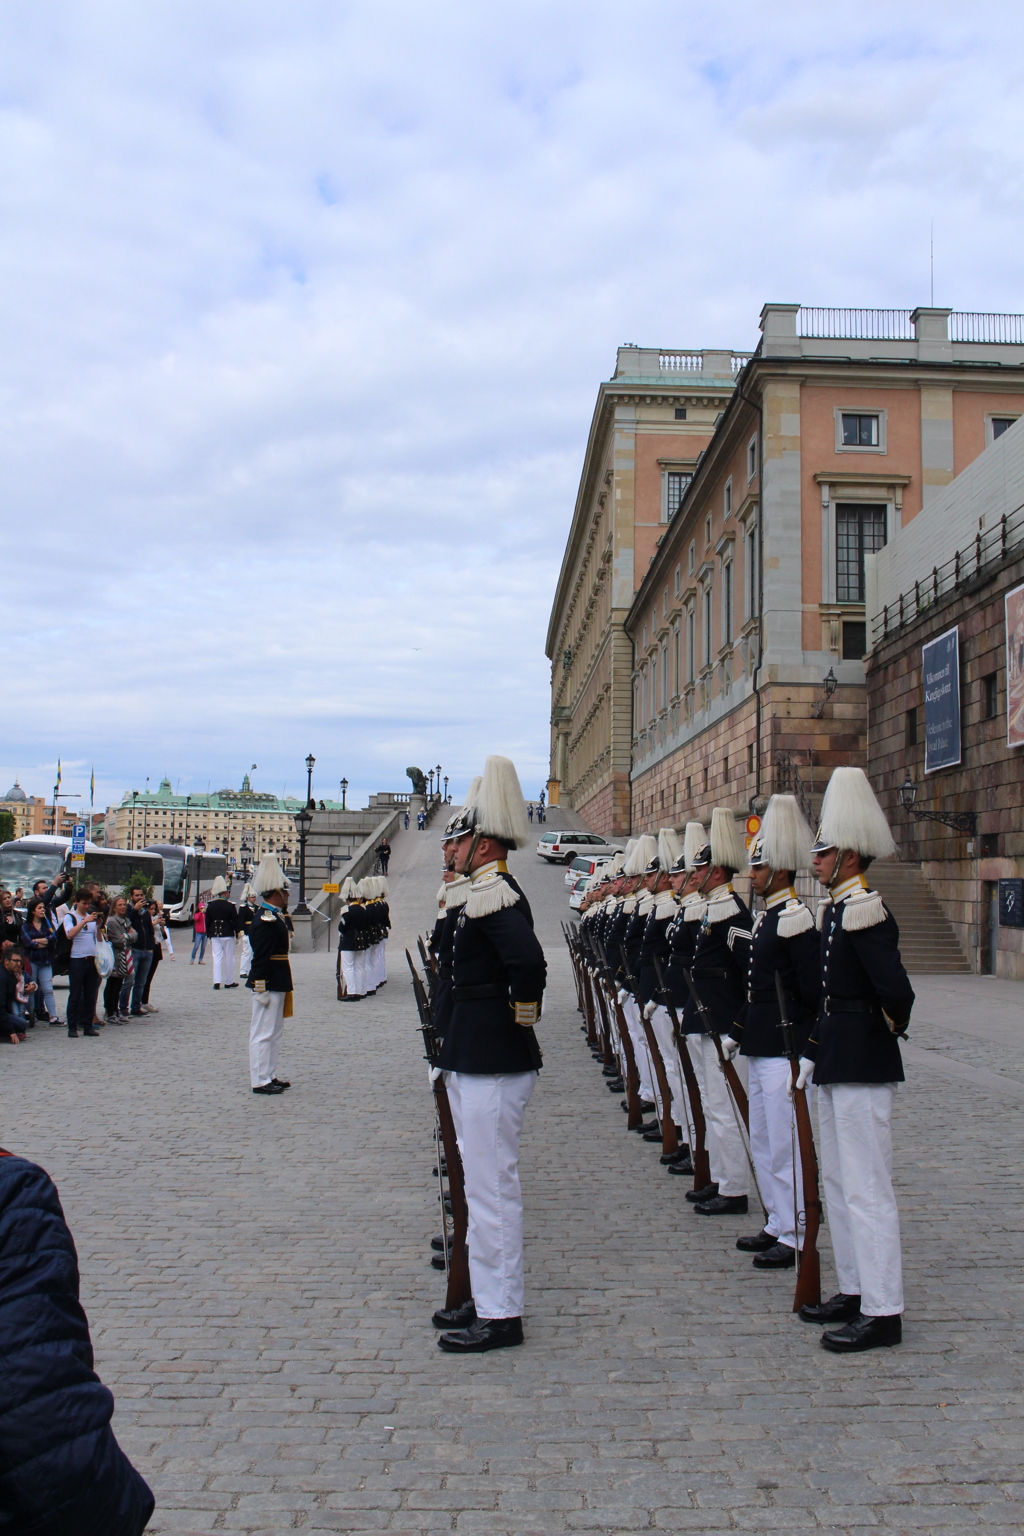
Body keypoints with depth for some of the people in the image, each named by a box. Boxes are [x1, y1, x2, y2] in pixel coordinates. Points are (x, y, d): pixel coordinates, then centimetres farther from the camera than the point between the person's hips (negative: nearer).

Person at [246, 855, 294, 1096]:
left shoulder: (273, 916, 13)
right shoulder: (266, 920, -19)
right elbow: (260, 958, -22)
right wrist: (261, 988, -22)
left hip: (277, 984, 11)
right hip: (269, 985, -11)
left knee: (275, 1031, 16)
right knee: (264, 1032, -4)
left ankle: (270, 1076, 24)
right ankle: (260, 1081, 2)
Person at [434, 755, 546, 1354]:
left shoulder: (494, 892, -18)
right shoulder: (490, 892, 15)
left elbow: (529, 962, -32)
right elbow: (519, 962, 25)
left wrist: (521, 1018, -18)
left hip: (492, 1067, -11)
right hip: (476, 1059, 11)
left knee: (492, 1187, -2)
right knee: (486, 1186, 18)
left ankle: (501, 1316, 8)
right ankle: (489, 1299, 29)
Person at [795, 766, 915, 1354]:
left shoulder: (866, 911, -19)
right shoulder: (838, 909, 12)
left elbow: (896, 989, -27)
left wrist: (891, 1028, -9)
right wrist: (814, 1052, 17)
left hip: (864, 1064, -10)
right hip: (838, 1060, 10)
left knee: (867, 1189, -3)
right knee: (840, 1182, 17)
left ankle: (883, 1312, 6)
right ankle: (855, 1291, 28)